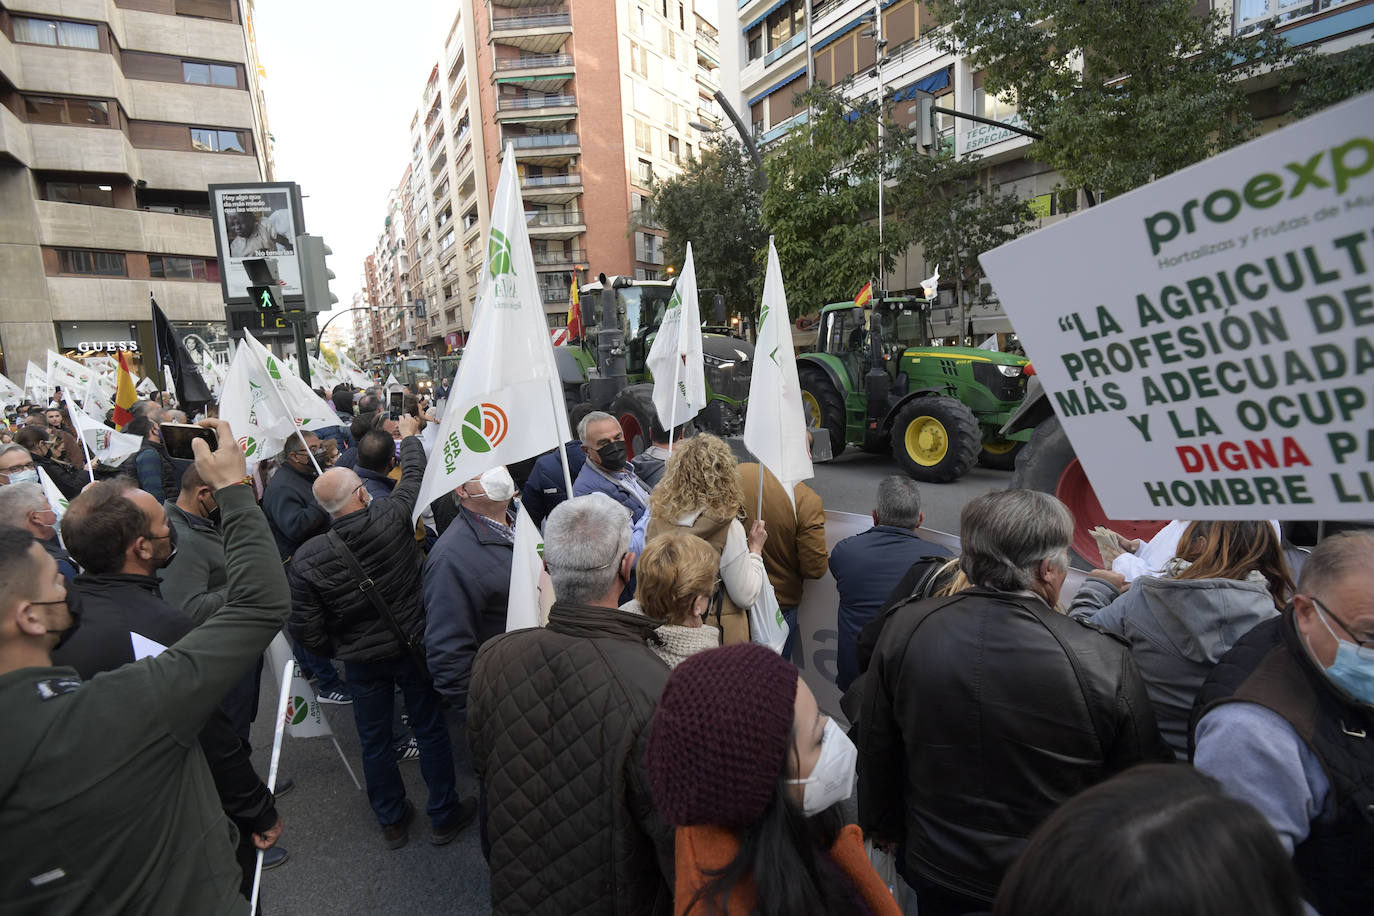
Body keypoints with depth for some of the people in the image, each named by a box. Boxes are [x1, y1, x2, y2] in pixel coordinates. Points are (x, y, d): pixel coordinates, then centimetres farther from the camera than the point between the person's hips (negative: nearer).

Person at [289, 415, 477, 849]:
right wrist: (409, 436, 17)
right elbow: (414, 475, -1)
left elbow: (307, 632, -11)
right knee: (430, 728, 15)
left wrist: (338, 651, 10)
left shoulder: (306, 560, -17)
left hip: (361, 661, 1)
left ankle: (392, 821, 38)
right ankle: (444, 815, 30)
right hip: (414, 646, -1)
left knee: (374, 740, 20)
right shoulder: (391, 518, -21)